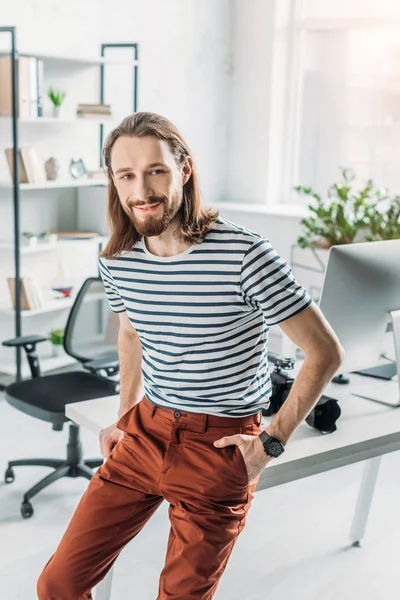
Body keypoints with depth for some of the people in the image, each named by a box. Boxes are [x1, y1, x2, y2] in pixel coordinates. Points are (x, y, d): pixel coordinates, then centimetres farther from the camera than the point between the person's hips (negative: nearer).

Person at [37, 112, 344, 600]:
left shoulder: (244, 255, -20)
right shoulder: (116, 260, -2)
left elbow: (326, 352, -13)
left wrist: (273, 441, -11)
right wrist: (126, 416, 15)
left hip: (219, 447, -4)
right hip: (143, 433, 5)